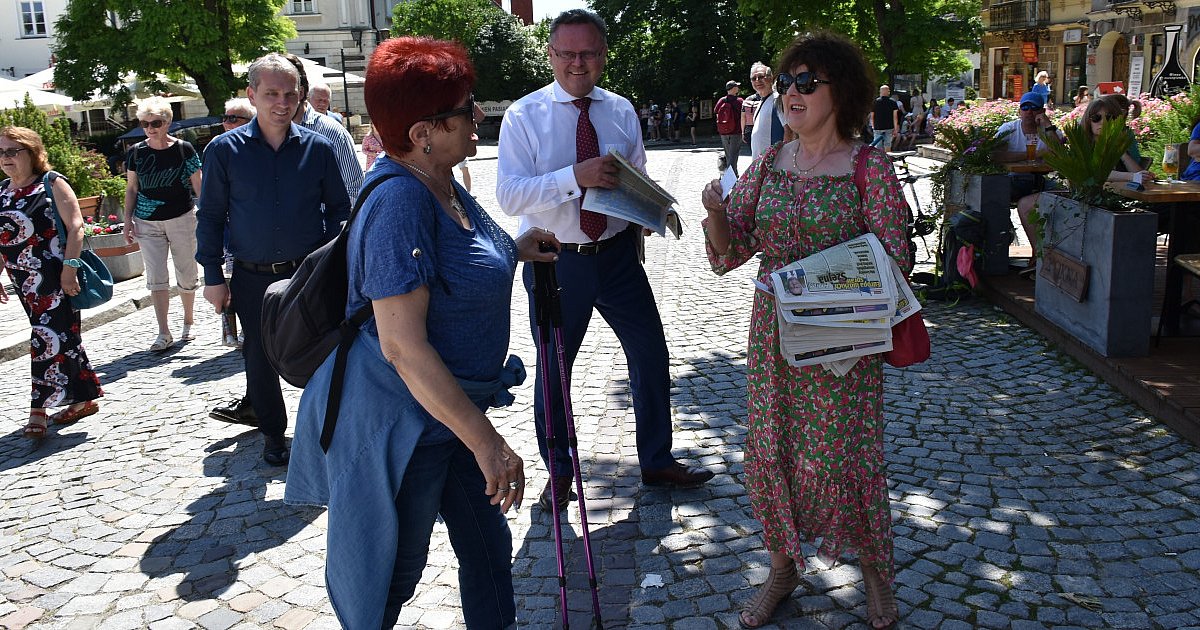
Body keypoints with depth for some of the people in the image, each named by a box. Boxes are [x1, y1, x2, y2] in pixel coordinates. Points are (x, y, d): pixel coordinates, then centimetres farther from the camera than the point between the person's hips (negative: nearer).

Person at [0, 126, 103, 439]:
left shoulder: (51, 184, -5)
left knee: (48, 337, -8)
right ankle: (83, 399, 20)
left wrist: (69, 267, -18)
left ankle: (38, 410, -4)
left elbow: (75, 227, -11)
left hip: (55, 276, -7)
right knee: (63, 336, 12)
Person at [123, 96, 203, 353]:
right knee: (155, 278, -3)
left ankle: (188, 322, 28)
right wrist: (128, 220, 4)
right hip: (147, 223, 2)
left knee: (186, 274, 7)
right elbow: (131, 189, 11)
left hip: (182, 219, -2)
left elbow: (199, 186, -1)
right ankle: (164, 334, -2)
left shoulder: (184, 149, -5)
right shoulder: (135, 153, 3)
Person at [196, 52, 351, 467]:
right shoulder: (225, 149, -3)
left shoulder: (318, 147, -1)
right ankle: (272, 433, 31)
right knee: (260, 359, 12)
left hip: (311, 274, 0)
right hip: (253, 280, 0)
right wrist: (213, 277, 0)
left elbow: (339, 208, 8)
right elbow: (210, 216, 2)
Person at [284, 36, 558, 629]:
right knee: (391, 570, 12)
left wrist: (511, 251, 12)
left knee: (487, 543, 19)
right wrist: (485, 440, -29)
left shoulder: (441, 183, 4)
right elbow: (403, 346, -30)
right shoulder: (399, 201, -26)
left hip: (447, 406, 9)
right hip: (399, 419, -9)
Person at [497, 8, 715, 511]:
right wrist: (575, 176, -31)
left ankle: (657, 462, 31)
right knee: (553, 370, 11)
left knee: (651, 355, 9)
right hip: (555, 261, -3)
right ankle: (558, 471, 33)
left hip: (617, 254, 4)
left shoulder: (622, 112, 5)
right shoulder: (524, 116, -8)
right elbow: (508, 196, -18)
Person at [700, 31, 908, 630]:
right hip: (772, 336, 4)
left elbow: (892, 262, -9)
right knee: (770, 449, 11)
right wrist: (715, 211, -17)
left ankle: (876, 573, 31)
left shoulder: (870, 167, -8)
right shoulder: (768, 163, 4)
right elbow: (730, 252, 4)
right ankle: (782, 566, 33)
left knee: (844, 454, 4)